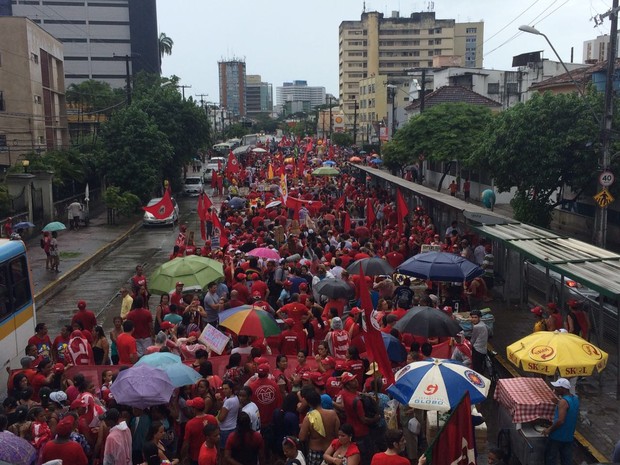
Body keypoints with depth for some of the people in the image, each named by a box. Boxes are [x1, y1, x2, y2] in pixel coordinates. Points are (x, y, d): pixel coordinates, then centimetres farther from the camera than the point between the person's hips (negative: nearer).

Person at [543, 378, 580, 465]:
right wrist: (557, 403, 10)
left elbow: (560, 421, -29)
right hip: (569, 436, 8)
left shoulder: (563, 401, -23)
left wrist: (549, 429, -16)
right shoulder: (575, 399, 3)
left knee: (550, 458, 7)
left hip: (557, 436, -8)